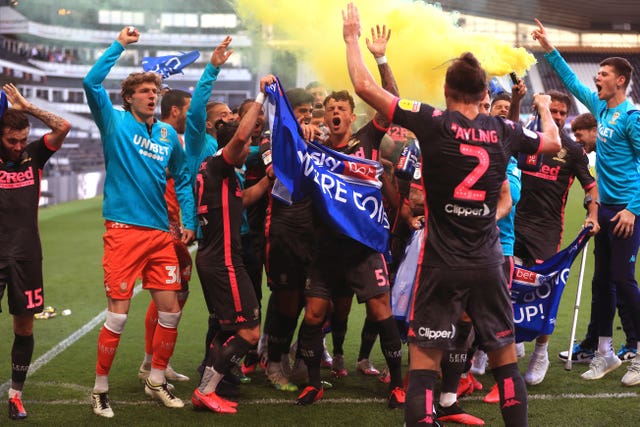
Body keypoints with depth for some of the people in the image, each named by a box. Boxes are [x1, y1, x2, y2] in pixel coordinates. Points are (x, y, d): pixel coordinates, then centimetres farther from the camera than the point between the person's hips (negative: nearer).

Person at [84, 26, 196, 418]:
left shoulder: (168, 134, 11)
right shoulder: (115, 122, -1)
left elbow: (182, 178, 19)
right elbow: (91, 82, -16)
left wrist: (189, 220, 9)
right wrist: (120, 45, -12)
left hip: (161, 233, 5)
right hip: (124, 230, -5)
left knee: (171, 310, 6)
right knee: (119, 314, -5)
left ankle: (157, 381, 25)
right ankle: (101, 388, 12)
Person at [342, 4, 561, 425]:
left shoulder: (434, 122, -10)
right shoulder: (505, 131, 0)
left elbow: (365, 86, -10)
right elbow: (553, 142, 21)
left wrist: (352, 38, 5)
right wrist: (545, 107, 41)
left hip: (442, 262, -3)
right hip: (488, 262, 3)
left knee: (425, 357, 2)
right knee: (505, 355, 15)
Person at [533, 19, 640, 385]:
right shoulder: (601, 108, 9)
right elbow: (572, 82, 22)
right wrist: (549, 50, 21)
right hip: (605, 207, 8)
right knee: (602, 280, 10)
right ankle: (605, 353, 19)